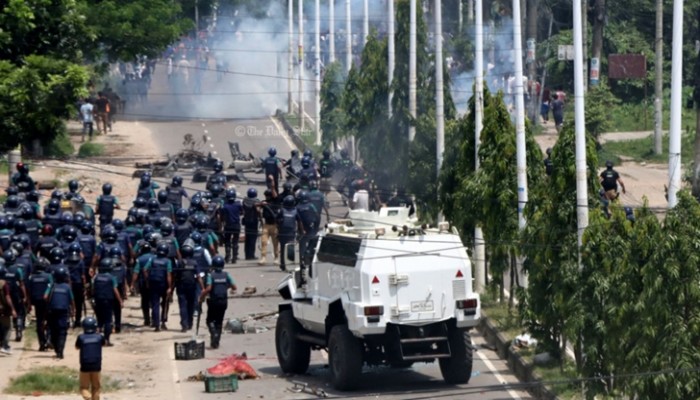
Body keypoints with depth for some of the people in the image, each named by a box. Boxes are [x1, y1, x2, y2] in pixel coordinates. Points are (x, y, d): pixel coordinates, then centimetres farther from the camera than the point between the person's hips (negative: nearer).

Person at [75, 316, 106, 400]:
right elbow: (105, 343, 23)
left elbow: (77, 347, 14)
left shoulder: (81, 337, -7)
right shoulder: (99, 337, -2)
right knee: (95, 387, 16)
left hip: (85, 366, -2)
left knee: (84, 387, 6)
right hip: (96, 366, 2)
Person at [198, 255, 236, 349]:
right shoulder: (226, 275, 0)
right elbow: (234, 287, -1)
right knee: (219, 322, 13)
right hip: (223, 301, 3)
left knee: (210, 320, 10)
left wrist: (202, 297, -7)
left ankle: (214, 333, -17)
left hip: (213, 301, -3)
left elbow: (208, 288, -20)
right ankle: (216, 342, 12)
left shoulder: (211, 275, -9)